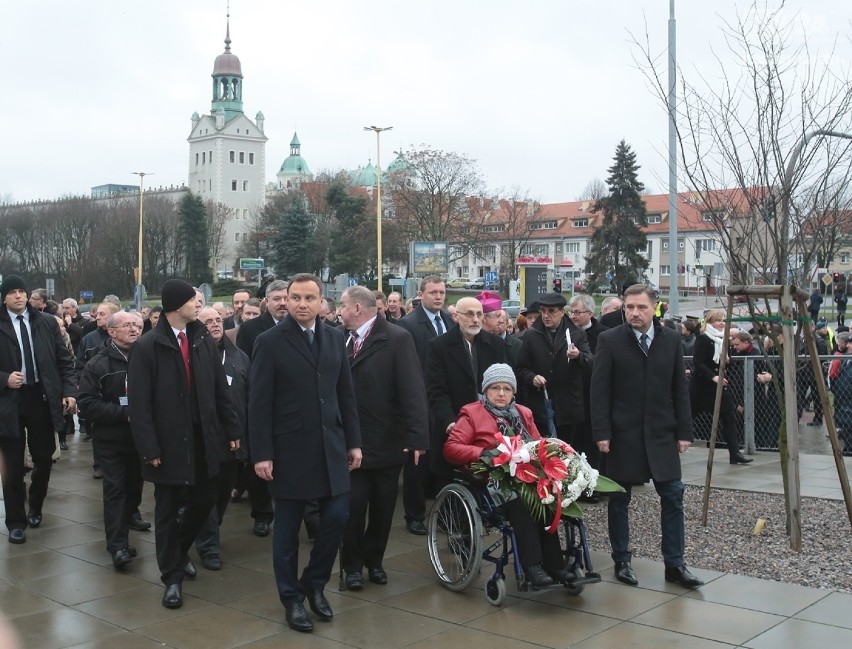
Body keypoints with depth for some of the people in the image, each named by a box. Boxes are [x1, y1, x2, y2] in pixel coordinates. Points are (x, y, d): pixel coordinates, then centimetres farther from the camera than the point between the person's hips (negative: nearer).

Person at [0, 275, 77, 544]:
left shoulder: (47, 322, 4)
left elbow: (64, 359, 6)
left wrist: (69, 391, -3)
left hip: (42, 398, 2)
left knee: (44, 458, 12)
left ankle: (35, 507, 35)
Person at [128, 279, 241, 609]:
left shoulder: (204, 340, 4)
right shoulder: (147, 346, -9)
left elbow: (221, 390, 6)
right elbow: (139, 403, -11)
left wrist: (232, 430, 4)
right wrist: (149, 449, -15)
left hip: (204, 438, 4)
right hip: (170, 441, -4)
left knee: (204, 501, 13)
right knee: (168, 510, 7)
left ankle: (179, 551, 39)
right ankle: (172, 576, 20)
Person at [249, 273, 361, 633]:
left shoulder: (335, 337, 7)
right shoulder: (270, 341, -7)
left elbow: (346, 394, 10)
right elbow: (259, 403, -8)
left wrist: (354, 441, 8)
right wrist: (261, 453, -12)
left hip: (330, 445, 4)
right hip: (289, 448, -4)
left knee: (337, 517, 2)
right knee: (287, 527, 7)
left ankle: (314, 582, 25)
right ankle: (292, 597, 22)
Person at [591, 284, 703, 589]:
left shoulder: (672, 340, 3)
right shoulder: (609, 340, -5)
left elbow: (680, 389, 5)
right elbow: (599, 391, -7)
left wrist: (684, 431, 1)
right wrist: (602, 433, -12)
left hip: (662, 432, 2)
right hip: (623, 433, -2)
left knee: (673, 497, 1)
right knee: (619, 500, 7)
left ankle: (674, 564, 11)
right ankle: (622, 562, 20)